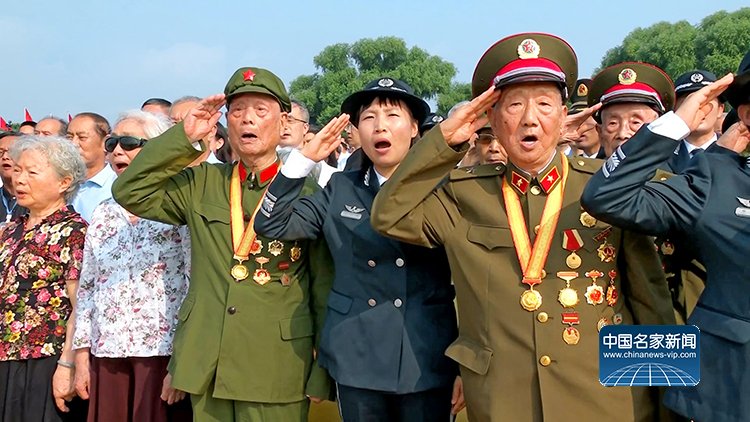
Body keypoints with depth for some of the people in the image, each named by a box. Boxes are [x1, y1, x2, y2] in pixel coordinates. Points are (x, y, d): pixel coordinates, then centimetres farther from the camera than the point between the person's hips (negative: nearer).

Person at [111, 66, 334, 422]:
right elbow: (129, 192, 1)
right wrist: (185, 137, -7)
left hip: (276, 371, -3)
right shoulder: (200, 185, 7)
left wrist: (324, 375, -4)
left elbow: (325, 288, -3)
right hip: (206, 367, 3)